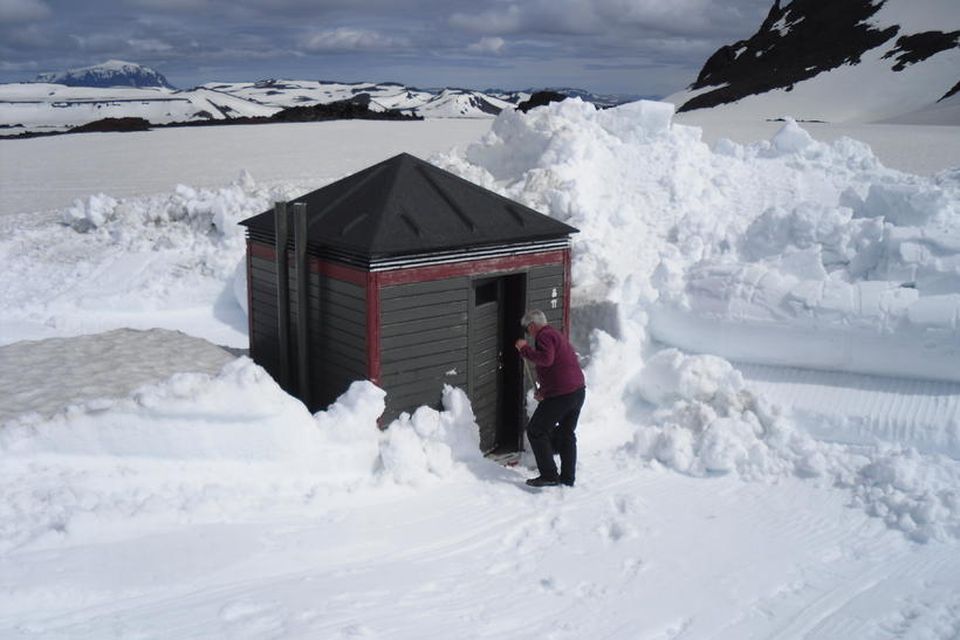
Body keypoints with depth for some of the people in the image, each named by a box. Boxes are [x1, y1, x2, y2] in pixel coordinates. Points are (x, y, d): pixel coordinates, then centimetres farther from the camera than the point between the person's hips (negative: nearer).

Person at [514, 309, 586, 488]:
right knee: (566, 433, 19)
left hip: (561, 395, -10)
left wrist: (525, 349, -14)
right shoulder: (557, 335, 25)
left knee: (536, 431, -2)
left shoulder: (544, 336, -7)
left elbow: (546, 359, -25)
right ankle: (568, 478, 23)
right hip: (578, 391, 10)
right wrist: (543, 390, 26)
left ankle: (549, 475, -4)